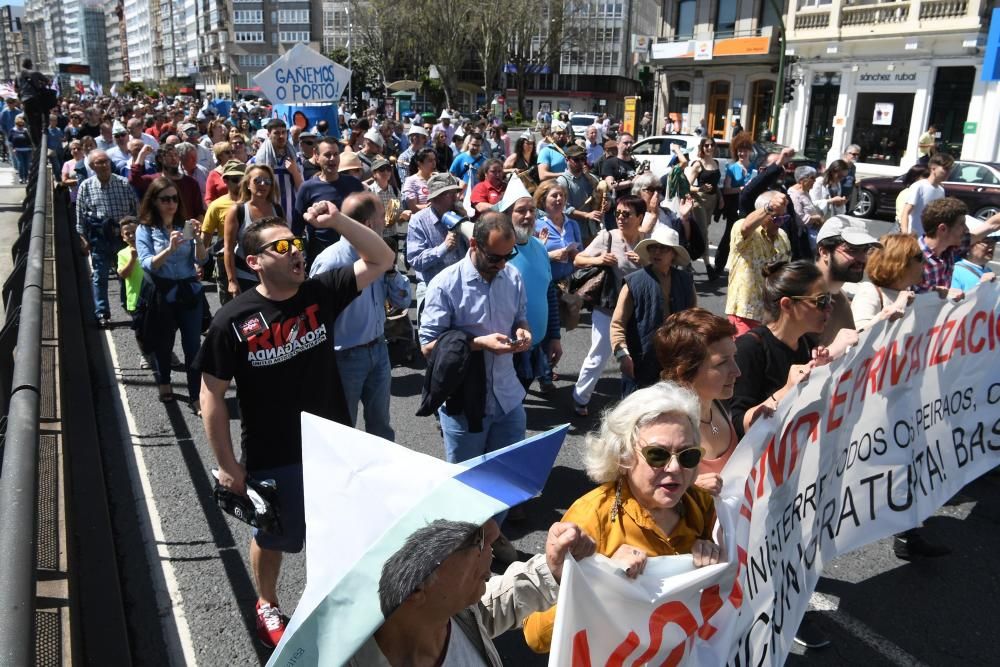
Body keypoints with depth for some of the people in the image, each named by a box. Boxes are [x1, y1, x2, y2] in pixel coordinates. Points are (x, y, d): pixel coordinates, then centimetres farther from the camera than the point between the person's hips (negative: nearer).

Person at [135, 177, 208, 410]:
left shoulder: (185, 226, 3)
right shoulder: (145, 230, -2)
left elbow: (202, 260, -4)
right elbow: (148, 265, -14)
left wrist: (198, 239, -22)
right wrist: (170, 249, -29)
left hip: (190, 292, 1)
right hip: (162, 295, -1)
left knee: (193, 345, -4)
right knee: (163, 343, 14)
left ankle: (196, 396, 1)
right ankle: (163, 381, 40)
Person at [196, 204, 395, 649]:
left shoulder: (320, 293, -9)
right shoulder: (233, 321, -18)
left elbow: (381, 260, -6)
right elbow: (212, 396, -12)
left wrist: (336, 221, -20)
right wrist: (227, 464, -10)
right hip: (272, 458, -3)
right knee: (273, 538, 21)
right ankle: (267, 605, 49)